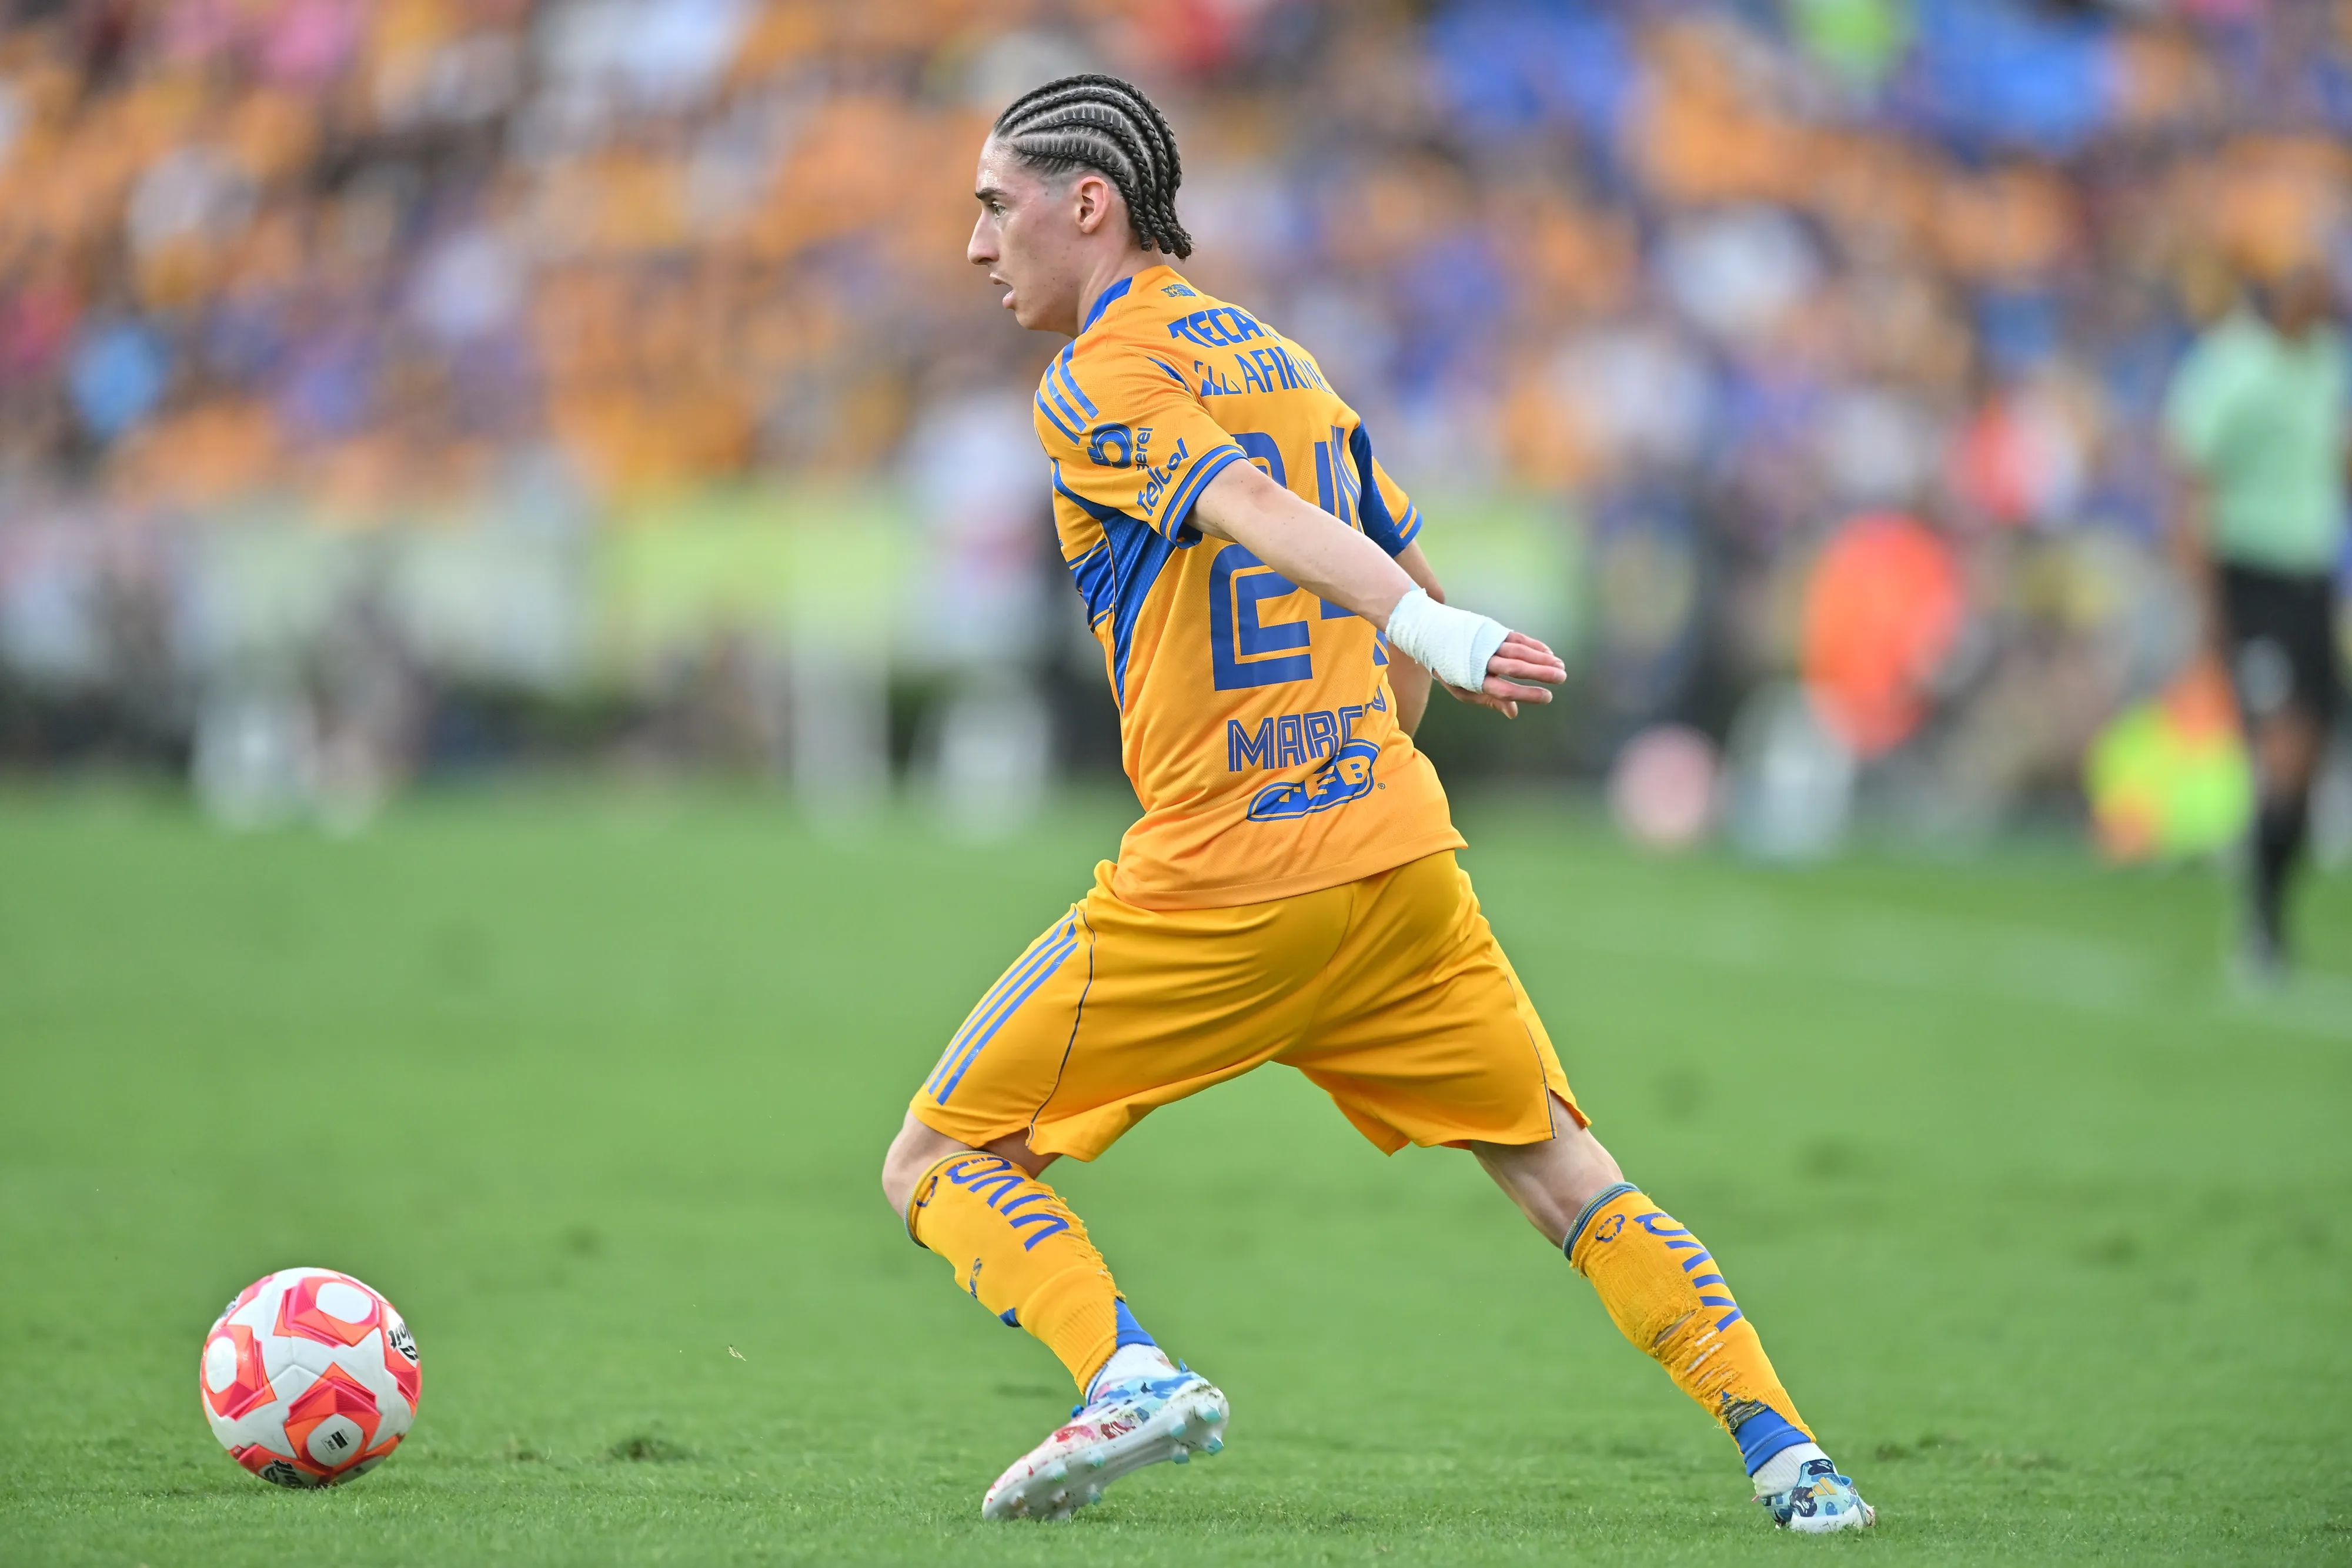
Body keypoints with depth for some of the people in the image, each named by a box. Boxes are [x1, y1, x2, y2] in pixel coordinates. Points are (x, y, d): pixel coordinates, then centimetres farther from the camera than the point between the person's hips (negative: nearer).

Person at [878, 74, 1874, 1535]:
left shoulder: (1098, 383, -4)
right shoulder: (1282, 358, 19)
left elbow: (1259, 515, -22)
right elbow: (1418, 605, 24)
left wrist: (1442, 640, -37)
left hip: (1214, 892, -6)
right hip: (1397, 849, 6)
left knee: (939, 1162, 5)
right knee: (1566, 1176, 12)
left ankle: (1132, 1376, -17)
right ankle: (1785, 1450, -1)